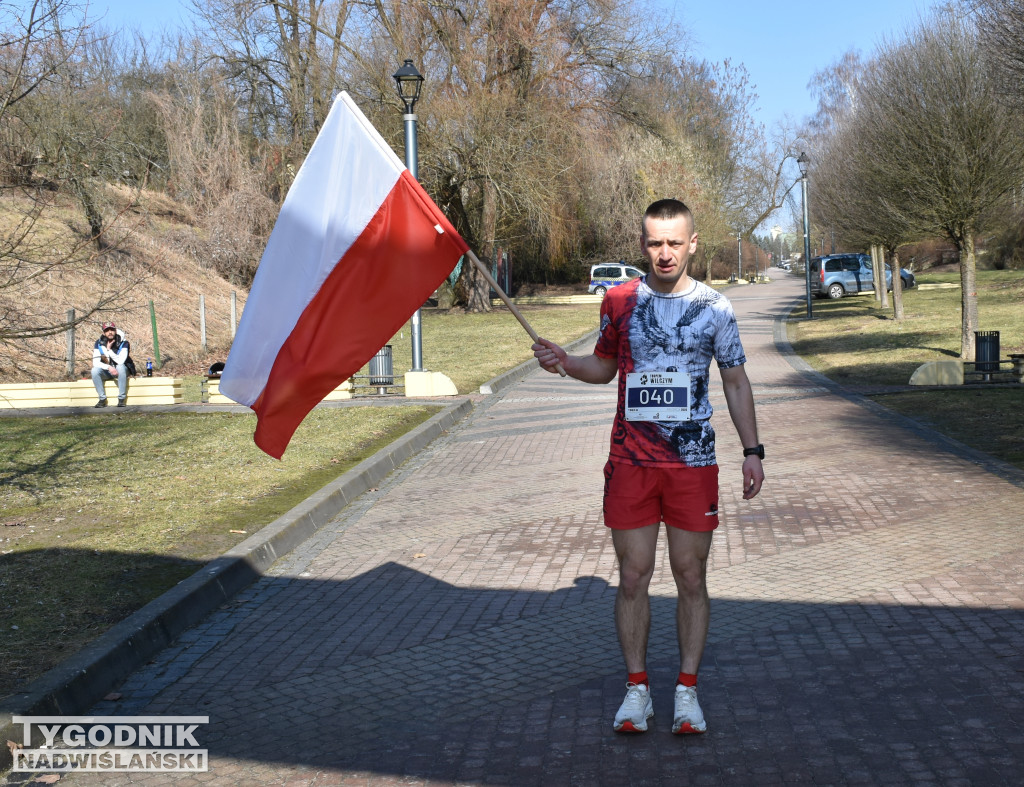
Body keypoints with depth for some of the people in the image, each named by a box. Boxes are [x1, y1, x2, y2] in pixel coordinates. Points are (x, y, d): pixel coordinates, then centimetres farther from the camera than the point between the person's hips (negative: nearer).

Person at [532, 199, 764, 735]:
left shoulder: (714, 307, 1)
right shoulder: (619, 301, 3)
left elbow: (736, 382, 8)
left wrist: (752, 451, 3)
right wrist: (564, 363, -3)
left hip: (693, 462, -1)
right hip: (630, 461, 1)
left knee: (691, 578, 6)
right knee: (633, 576, 4)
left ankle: (687, 690, 17)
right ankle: (637, 690, 17)